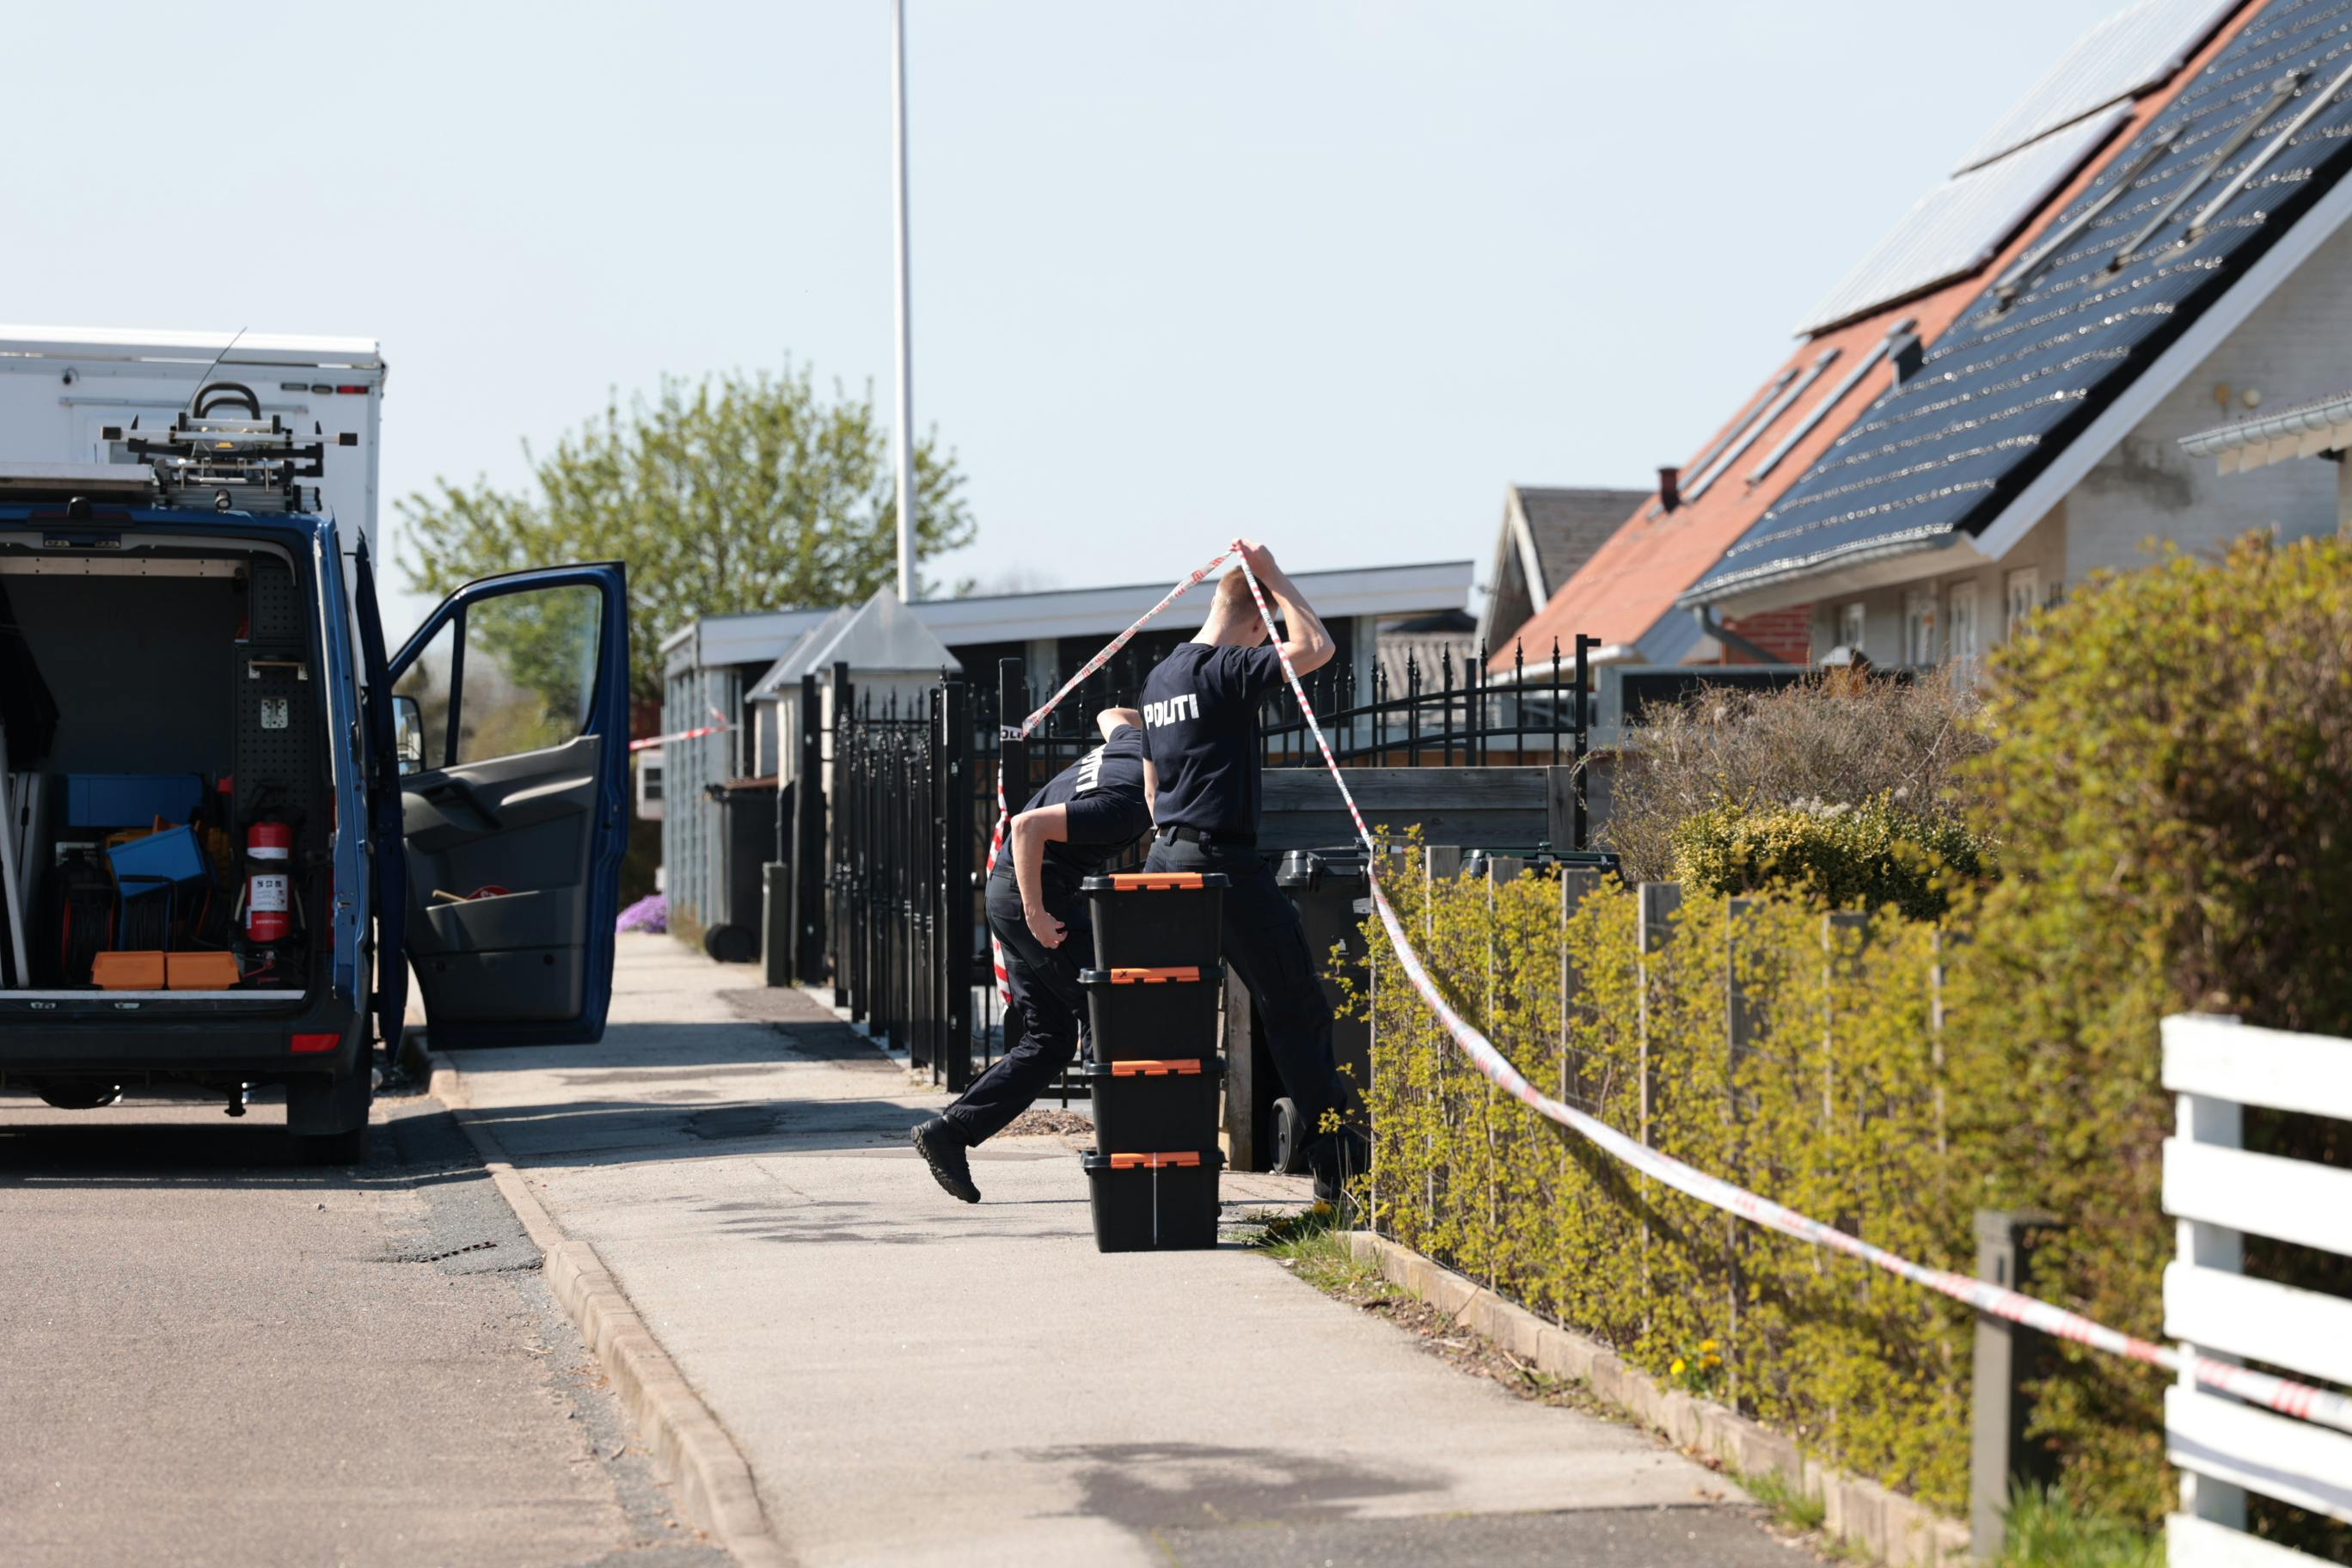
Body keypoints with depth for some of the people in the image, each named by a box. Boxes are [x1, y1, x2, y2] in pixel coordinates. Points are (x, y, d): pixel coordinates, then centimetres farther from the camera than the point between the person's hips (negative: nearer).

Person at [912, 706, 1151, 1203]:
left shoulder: (1137, 743, 2)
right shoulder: (1126, 806, -24)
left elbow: (1112, 716, 28)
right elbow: (1028, 826, -28)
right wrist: (1036, 914, -24)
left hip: (1009, 894, 10)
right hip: (1031, 894, -10)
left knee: (1049, 1040, 10)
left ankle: (949, 1131, 7)